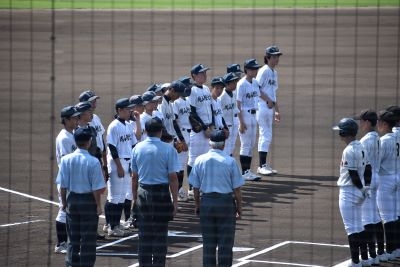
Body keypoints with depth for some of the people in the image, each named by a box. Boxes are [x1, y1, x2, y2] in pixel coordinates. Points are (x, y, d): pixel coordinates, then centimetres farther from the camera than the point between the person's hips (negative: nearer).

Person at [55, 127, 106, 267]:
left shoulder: (66, 159, -8)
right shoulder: (93, 162, -17)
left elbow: (63, 185, -2)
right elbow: (97, 188, -14)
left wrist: (64, 202, 10)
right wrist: (98, 205, -2)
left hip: (72, 200, 3)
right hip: (88, 201, -3)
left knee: (73, 236, 15)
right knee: (88, 237, 7)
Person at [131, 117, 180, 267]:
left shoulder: (137, 148, 0)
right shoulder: (168, 150, -11)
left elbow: (134, 177, 4)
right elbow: (173, 177, -11)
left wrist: (135, 197, 13)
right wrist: (175, 200, -5)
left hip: (143, 194, 3)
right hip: (161, 194, -3)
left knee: (144, 233, 11)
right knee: (160, 233, 4)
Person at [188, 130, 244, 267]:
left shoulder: (200, 160, -2)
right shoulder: (230, 162, -10)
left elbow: (196, 187, 4)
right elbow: (237, 189, -7)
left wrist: (197, 205, 16)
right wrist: (239, 208, 3)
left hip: (206, 201, 3)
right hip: (226, 203, -3)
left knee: (208, 242, 11)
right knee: (225, 242, 5)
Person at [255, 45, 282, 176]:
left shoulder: (274, 72, 17)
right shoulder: (264, 71, -9)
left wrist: (277, 110, 20)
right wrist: (268, 100, -19)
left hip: (270, 107, 9)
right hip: (262, 106, -9)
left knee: (267, 136, 10)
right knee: (265, 135, -9)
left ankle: (264, 165, 14)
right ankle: (261, 166, -7)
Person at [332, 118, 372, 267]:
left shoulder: (349, 151, -19)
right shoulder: (361, 148, 9)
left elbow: (353, 174, -19)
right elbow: (367, 169, 12)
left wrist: (362, 189, -9)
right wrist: (366, 188, 11)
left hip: (348, 192, -9)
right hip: (359, 193, 9)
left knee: (351, 227, -5)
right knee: (358, 226, 17)